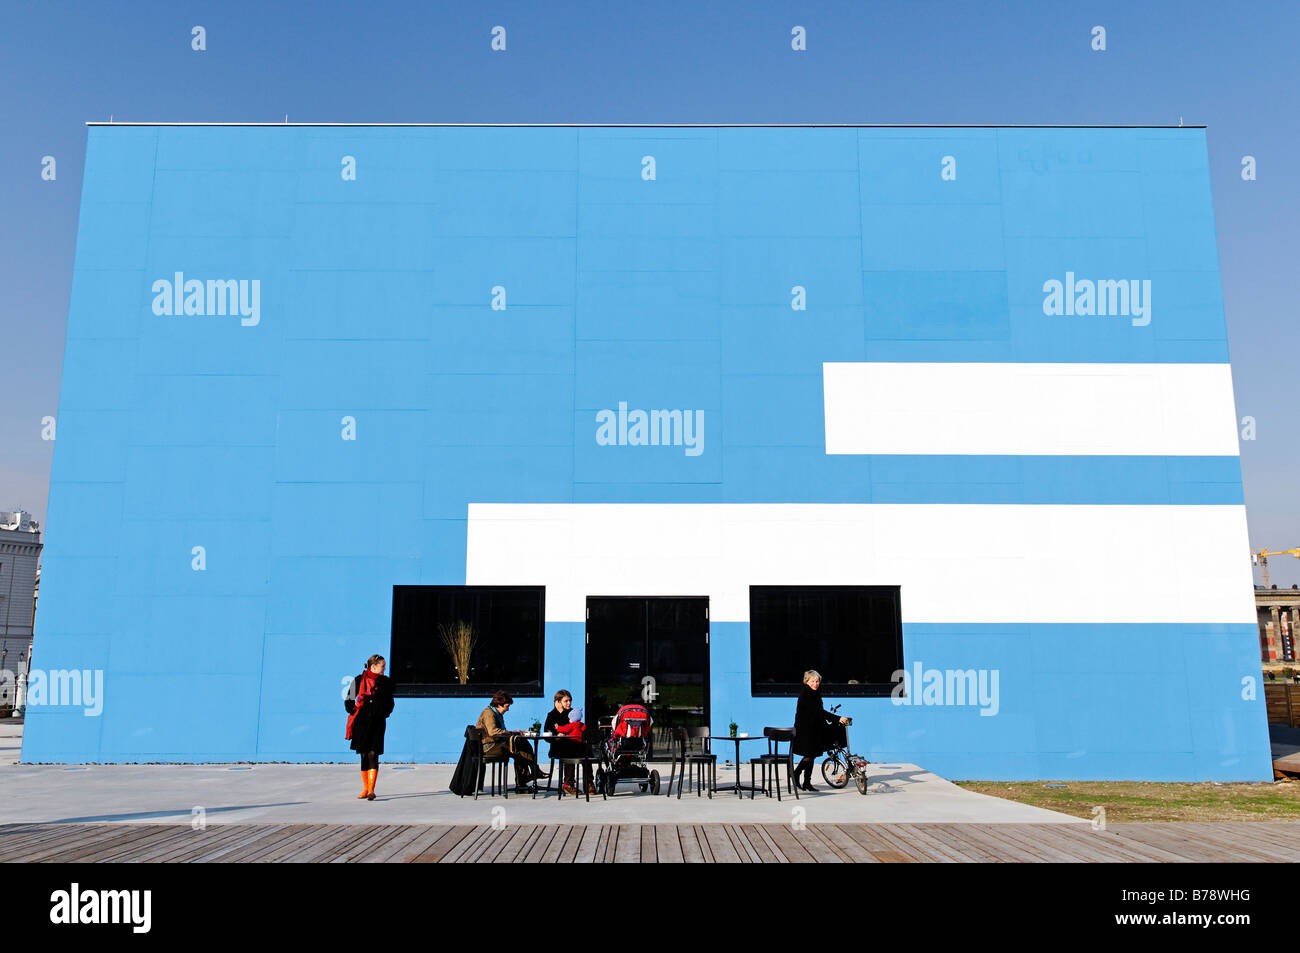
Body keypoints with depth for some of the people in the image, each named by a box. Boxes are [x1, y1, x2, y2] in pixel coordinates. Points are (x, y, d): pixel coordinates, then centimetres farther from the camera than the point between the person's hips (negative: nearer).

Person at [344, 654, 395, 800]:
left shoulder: (386, 682, 7)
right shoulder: (358, 681, 1)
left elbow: (389, 702, 18)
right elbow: (348, 701, 7)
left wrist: (384, 714, 5)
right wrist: (355, 712, -7)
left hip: (377, 723, 0)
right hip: (361, 723, 0)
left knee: (373, 755, -12)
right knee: (364, 756, 6)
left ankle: (371, 790, -15)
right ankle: (365, 789, 18)